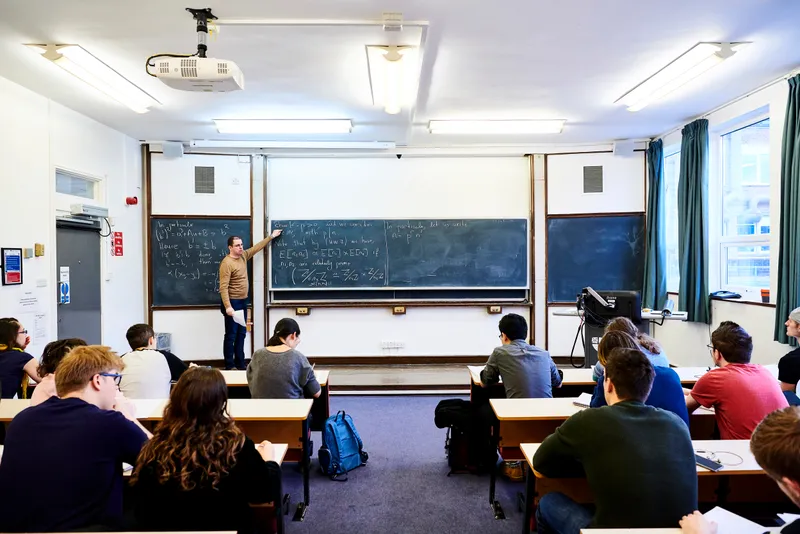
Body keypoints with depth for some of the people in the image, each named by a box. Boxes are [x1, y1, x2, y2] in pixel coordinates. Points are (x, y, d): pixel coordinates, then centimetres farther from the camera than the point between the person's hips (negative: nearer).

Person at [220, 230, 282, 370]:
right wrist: (227, 306, -30)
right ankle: (229, 366, 6)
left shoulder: (243, 256, 6)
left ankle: (240, 364, 22)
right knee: (231, 335, -2)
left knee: (241, 334, 13)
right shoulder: (226, 263, -19)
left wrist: (271, 236, 25)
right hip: (233, 303, -9)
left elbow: (257, 247, 22)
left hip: (243, 302, 9)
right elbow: (223, 287, -23)